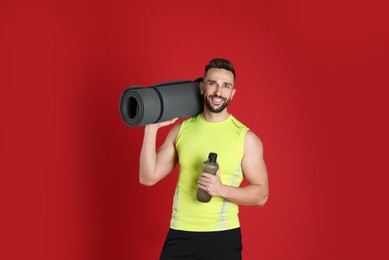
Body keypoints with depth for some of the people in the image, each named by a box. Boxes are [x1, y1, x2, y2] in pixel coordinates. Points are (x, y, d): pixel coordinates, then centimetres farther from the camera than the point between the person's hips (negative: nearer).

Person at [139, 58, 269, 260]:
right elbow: (148, 177, 1)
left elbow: (261, 194, -4)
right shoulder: (181, 130, 3)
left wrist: (221, 189, -19)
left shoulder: (246, 138, -5)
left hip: (223, 236, -2)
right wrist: (151, 128, -7)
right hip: (180, 234, 2)